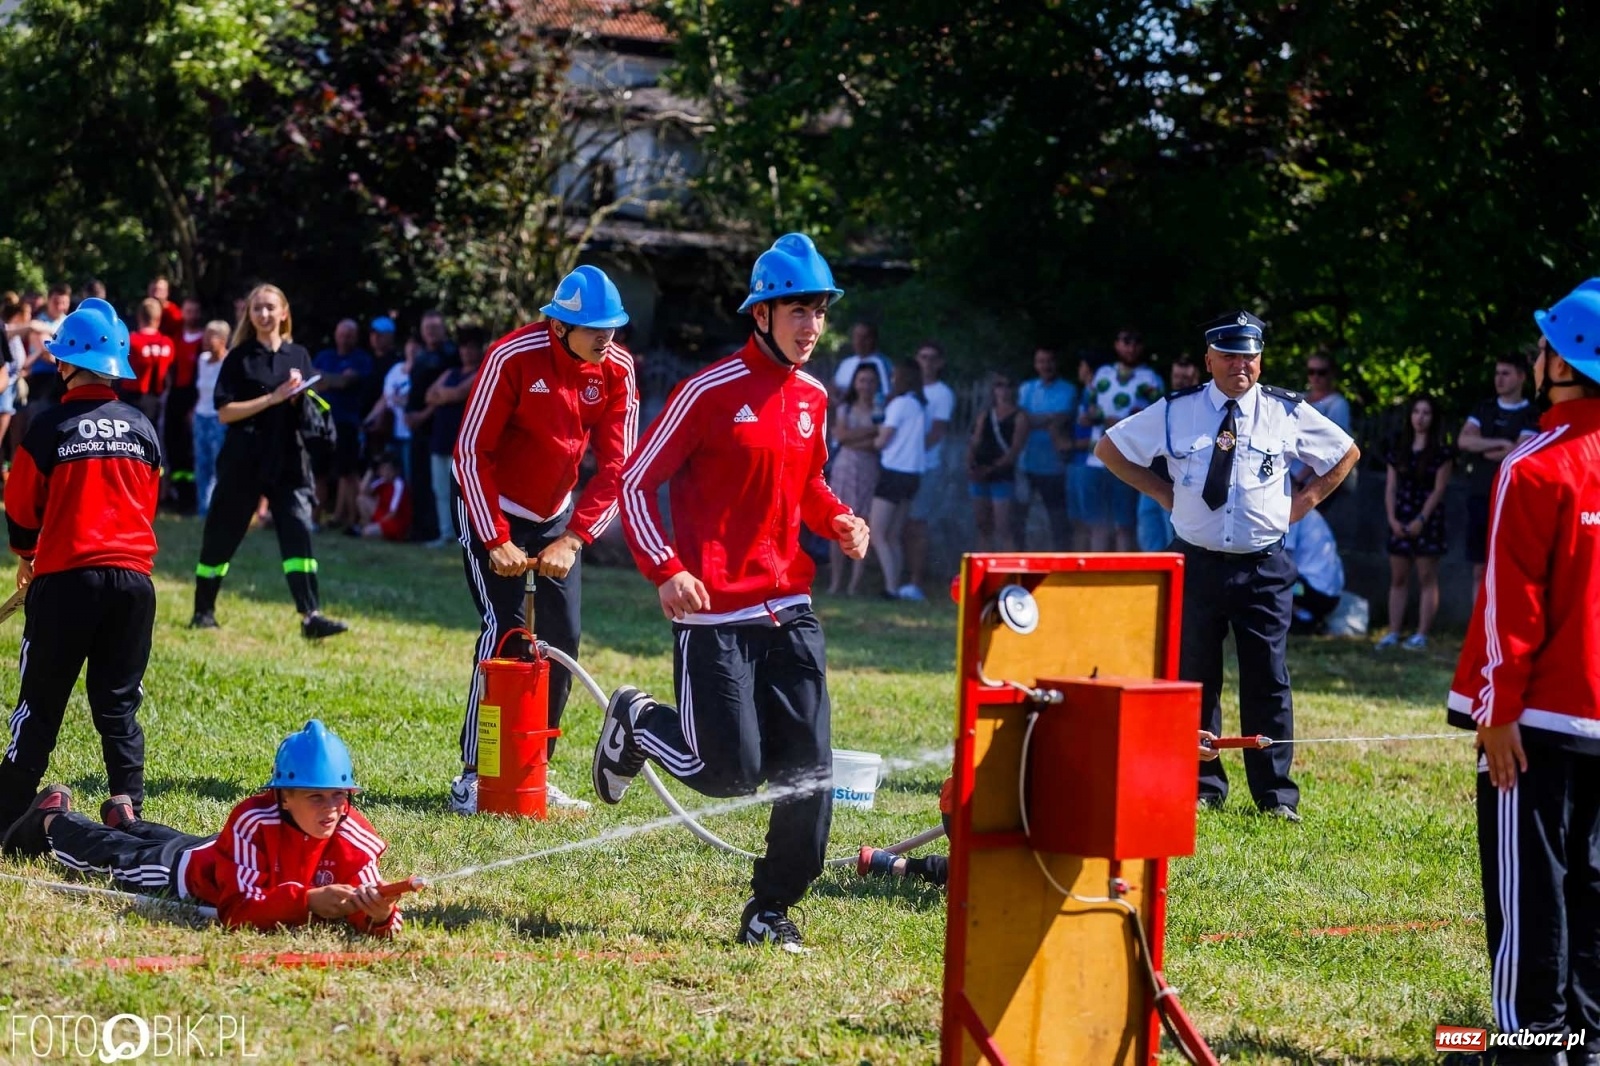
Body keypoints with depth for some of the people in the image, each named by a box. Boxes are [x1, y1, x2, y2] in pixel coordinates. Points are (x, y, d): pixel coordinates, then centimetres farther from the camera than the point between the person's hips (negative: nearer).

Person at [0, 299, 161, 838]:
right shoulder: (142, 429, 4)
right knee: (118, 704, 10)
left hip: (66, 577, -3)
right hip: (133, 577, 3)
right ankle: (128, 814, 5)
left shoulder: (52, 427, -7)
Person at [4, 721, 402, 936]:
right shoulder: (253, 820, -46)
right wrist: (306, 900, -62)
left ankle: (126, 821, 70)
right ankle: (52, 819, 56)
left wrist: (379, 914, -62)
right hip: (186, 869, -4)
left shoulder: (353, 837, -36)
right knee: (113, 856, 26)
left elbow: (363, 898, -38)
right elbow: (238, 910, -49)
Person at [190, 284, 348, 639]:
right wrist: (272, 398, -16)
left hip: (289, 459, 2)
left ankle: (310, 616, -17)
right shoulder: (240, 358, -1)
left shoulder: (299, 355, 10)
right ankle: (203, 610, 23)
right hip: (243, 460, -2)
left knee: (298, 530, -12)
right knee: (222, 535, 7)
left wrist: (301, 397, -9)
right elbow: (225, 412, -9)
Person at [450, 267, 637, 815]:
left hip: (557, 513, 5)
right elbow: (472, 452, -20)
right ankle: (475, 773, -10)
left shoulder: (617, 369, -12)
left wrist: (571, 541, -19)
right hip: (490, 507, -5)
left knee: (563, 637, 2)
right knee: (505, 628, -15)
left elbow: (616, 465, -10)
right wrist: (497, 542, -21)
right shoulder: (512, 358, -25)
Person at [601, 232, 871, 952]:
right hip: (714, 614, -6)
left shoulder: (813, 398, 12)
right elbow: (638, 481, -5)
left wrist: (838, 521, 7)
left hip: (789, 609, 6)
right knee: (730, 774, -7)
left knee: (810, 775, -1)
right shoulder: (712, 391, -9)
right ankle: (636, 723, 22)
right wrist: (666, 569, -16)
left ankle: (771, 911, 14)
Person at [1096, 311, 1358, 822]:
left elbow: (1346, 453, 17)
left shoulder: (1288, 413, 2)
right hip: (1195, 564, 1)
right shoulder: (1175, 412, 1)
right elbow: (1110, 447, 12)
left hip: (1263, 568, 0)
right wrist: (1165, 493, 4)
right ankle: (1202, 787, 15)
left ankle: (1276, 795, 8)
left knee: (1267, 680, 0)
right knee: (1194, 677, 5)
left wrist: (1303, 501, 5)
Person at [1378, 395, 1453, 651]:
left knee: (1427, 579, -4)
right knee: (1398, 579, 5)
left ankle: (1421, 635, -5)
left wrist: (1422, 519, -14)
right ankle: (1393, 633, 6)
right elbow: (1390, 488, 10)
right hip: (1400, 520, 5)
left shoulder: (1441, 452, -2)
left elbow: (1439, 489, -7)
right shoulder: (1399, 451, 12)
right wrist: (1392, 518, -3)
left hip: (1427, 520, -5)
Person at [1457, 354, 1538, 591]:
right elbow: (1463, 440, -2)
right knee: (1480, 569, 7)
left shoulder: (1531, 416, -1)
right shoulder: (1483, 409, 13)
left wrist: (1481, 449, -4)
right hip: (1479, 497, 5)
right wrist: (1501, 444, -11)